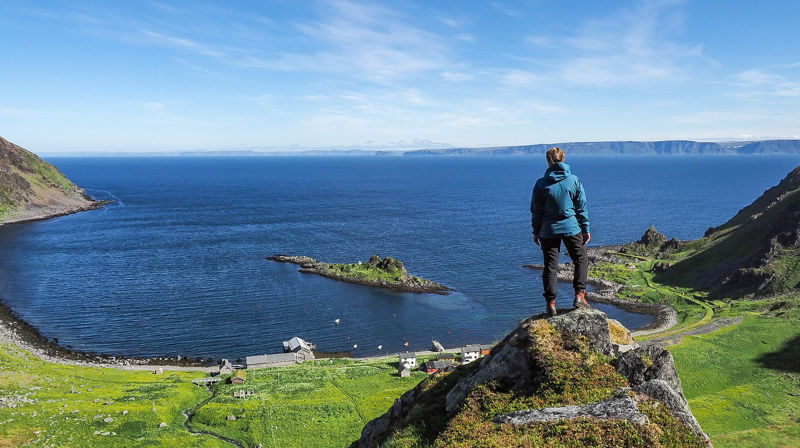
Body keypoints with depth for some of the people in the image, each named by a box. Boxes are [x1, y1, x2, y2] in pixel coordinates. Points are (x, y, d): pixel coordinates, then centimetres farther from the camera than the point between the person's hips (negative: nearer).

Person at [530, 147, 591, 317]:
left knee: (550, 266, 6)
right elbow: (581, 207, 1)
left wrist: (536, 231, 12)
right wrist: (585, 229, 9)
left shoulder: (541, 184, -4)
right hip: (571, 228, 0)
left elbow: (536, 210, 1)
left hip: (548, 230, 1)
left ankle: (551, 302, 5)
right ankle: (579, 295, 4)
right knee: (581, 260, 14)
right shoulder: (574, 180, -4)